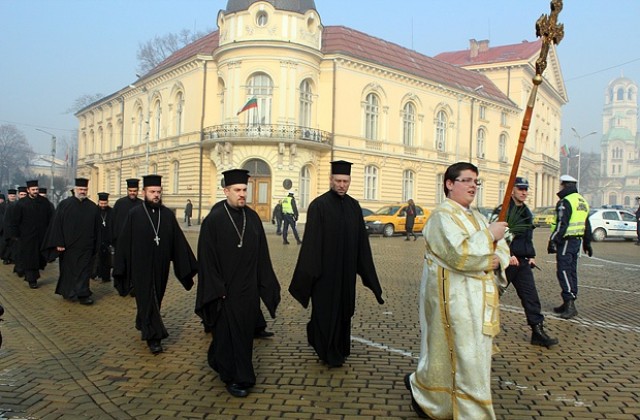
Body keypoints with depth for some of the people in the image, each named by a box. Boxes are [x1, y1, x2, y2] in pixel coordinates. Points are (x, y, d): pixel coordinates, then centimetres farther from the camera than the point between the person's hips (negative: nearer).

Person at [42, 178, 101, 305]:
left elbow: (96, 228, 6)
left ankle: (82, 294, 5)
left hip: (85, 246, 1)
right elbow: (57, 224, -4)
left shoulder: (93, 207, 3)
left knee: (84, 270, 1)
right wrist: (59, 243, -10)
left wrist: (95, 246, 4)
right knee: (68, 270, 11)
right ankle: (67, 291, 27)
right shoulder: (64, 204, -3)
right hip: (68, 245, -1)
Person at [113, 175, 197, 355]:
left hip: (161, 266, 3)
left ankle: (143, 325, 39)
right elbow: (124, 241, -2)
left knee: (156, 300, 16)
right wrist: (120, 268, -3)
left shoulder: (168, 215, 1)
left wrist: (189, 265, -1)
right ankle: (153, 337, 5)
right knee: (147, 300, -1)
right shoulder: (134, 214, -5)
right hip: (141, 267, -3)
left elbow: (179, 241, 1)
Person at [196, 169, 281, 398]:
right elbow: (206, 257, -11)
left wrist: (267, 284, 5)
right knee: (229, 332, 4)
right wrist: (215, 289, -14)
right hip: (225, 288, -5)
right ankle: (233, 377, 19)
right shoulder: (214, 220, -11)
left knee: (245, 330, 15)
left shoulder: (253, 217, 3)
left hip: (249, 287, 6)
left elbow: (262, 253, 7)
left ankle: (219, 361, 39)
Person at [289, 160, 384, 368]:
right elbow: (311, 241, -12)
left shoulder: (354, 205, 5)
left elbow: (361, 239, 8)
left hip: (347, 269, 5)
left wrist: (366, 270, 8)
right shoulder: (319, 205, -10)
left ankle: (339, 347, 34)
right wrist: (310, 272, -15)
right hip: (325, 269, -5)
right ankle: (328, 352, 20)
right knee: (326, 310, 5)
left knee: (344, 308, 14)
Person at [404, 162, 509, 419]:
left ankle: (421, 386, 35)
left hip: (477, 298, 9)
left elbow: (502, 248, 14)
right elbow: (460, 254, -25)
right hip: (455, 299, -9)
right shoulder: (442, 215, -12)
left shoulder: (476, 216, 15)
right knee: (465, 357, -1)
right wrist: (489, 235, -16)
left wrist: (499, 260, -8)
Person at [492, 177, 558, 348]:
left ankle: (538, 332, 8)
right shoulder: (502, 210, -11)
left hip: (522, 262, 7)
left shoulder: (526, 212, 16)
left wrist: (531, 256, 16)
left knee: (531, 296, 3)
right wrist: (508, 255, -21)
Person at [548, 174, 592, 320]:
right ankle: (569, 304, 21)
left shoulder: (565, 202, -14)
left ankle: (570, 303, -14)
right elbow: (587, 225, 22)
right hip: (577, 240, 10)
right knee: (572, 271, 14)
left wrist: (553, 241, -20)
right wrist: (587, 243, 28)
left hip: (566, 241, -10)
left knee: (563, 271, -8)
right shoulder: (582, 201, 16)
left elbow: (561, 224, -22)